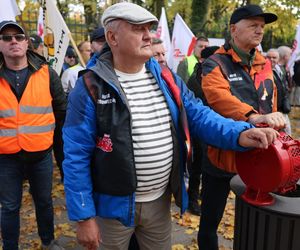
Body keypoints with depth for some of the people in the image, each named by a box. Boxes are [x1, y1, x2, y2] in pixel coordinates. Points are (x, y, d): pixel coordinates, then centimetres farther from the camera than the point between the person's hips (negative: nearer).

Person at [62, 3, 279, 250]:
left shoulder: (166, 78, 1)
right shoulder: (91, 87, -15)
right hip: (115, 204, -4)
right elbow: (77, 156, -14)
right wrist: (83, 216, -14)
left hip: (161, 200, 5)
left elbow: (198, 115, 2)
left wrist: (239, 133, -17)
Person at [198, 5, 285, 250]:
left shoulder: (264, 65, 10)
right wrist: (254, 117, -45)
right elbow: (219, 97, -31)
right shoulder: (215, 64, -10)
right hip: (222, 153, -5)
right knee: (210, 221, 10)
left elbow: (271, 104, 16)